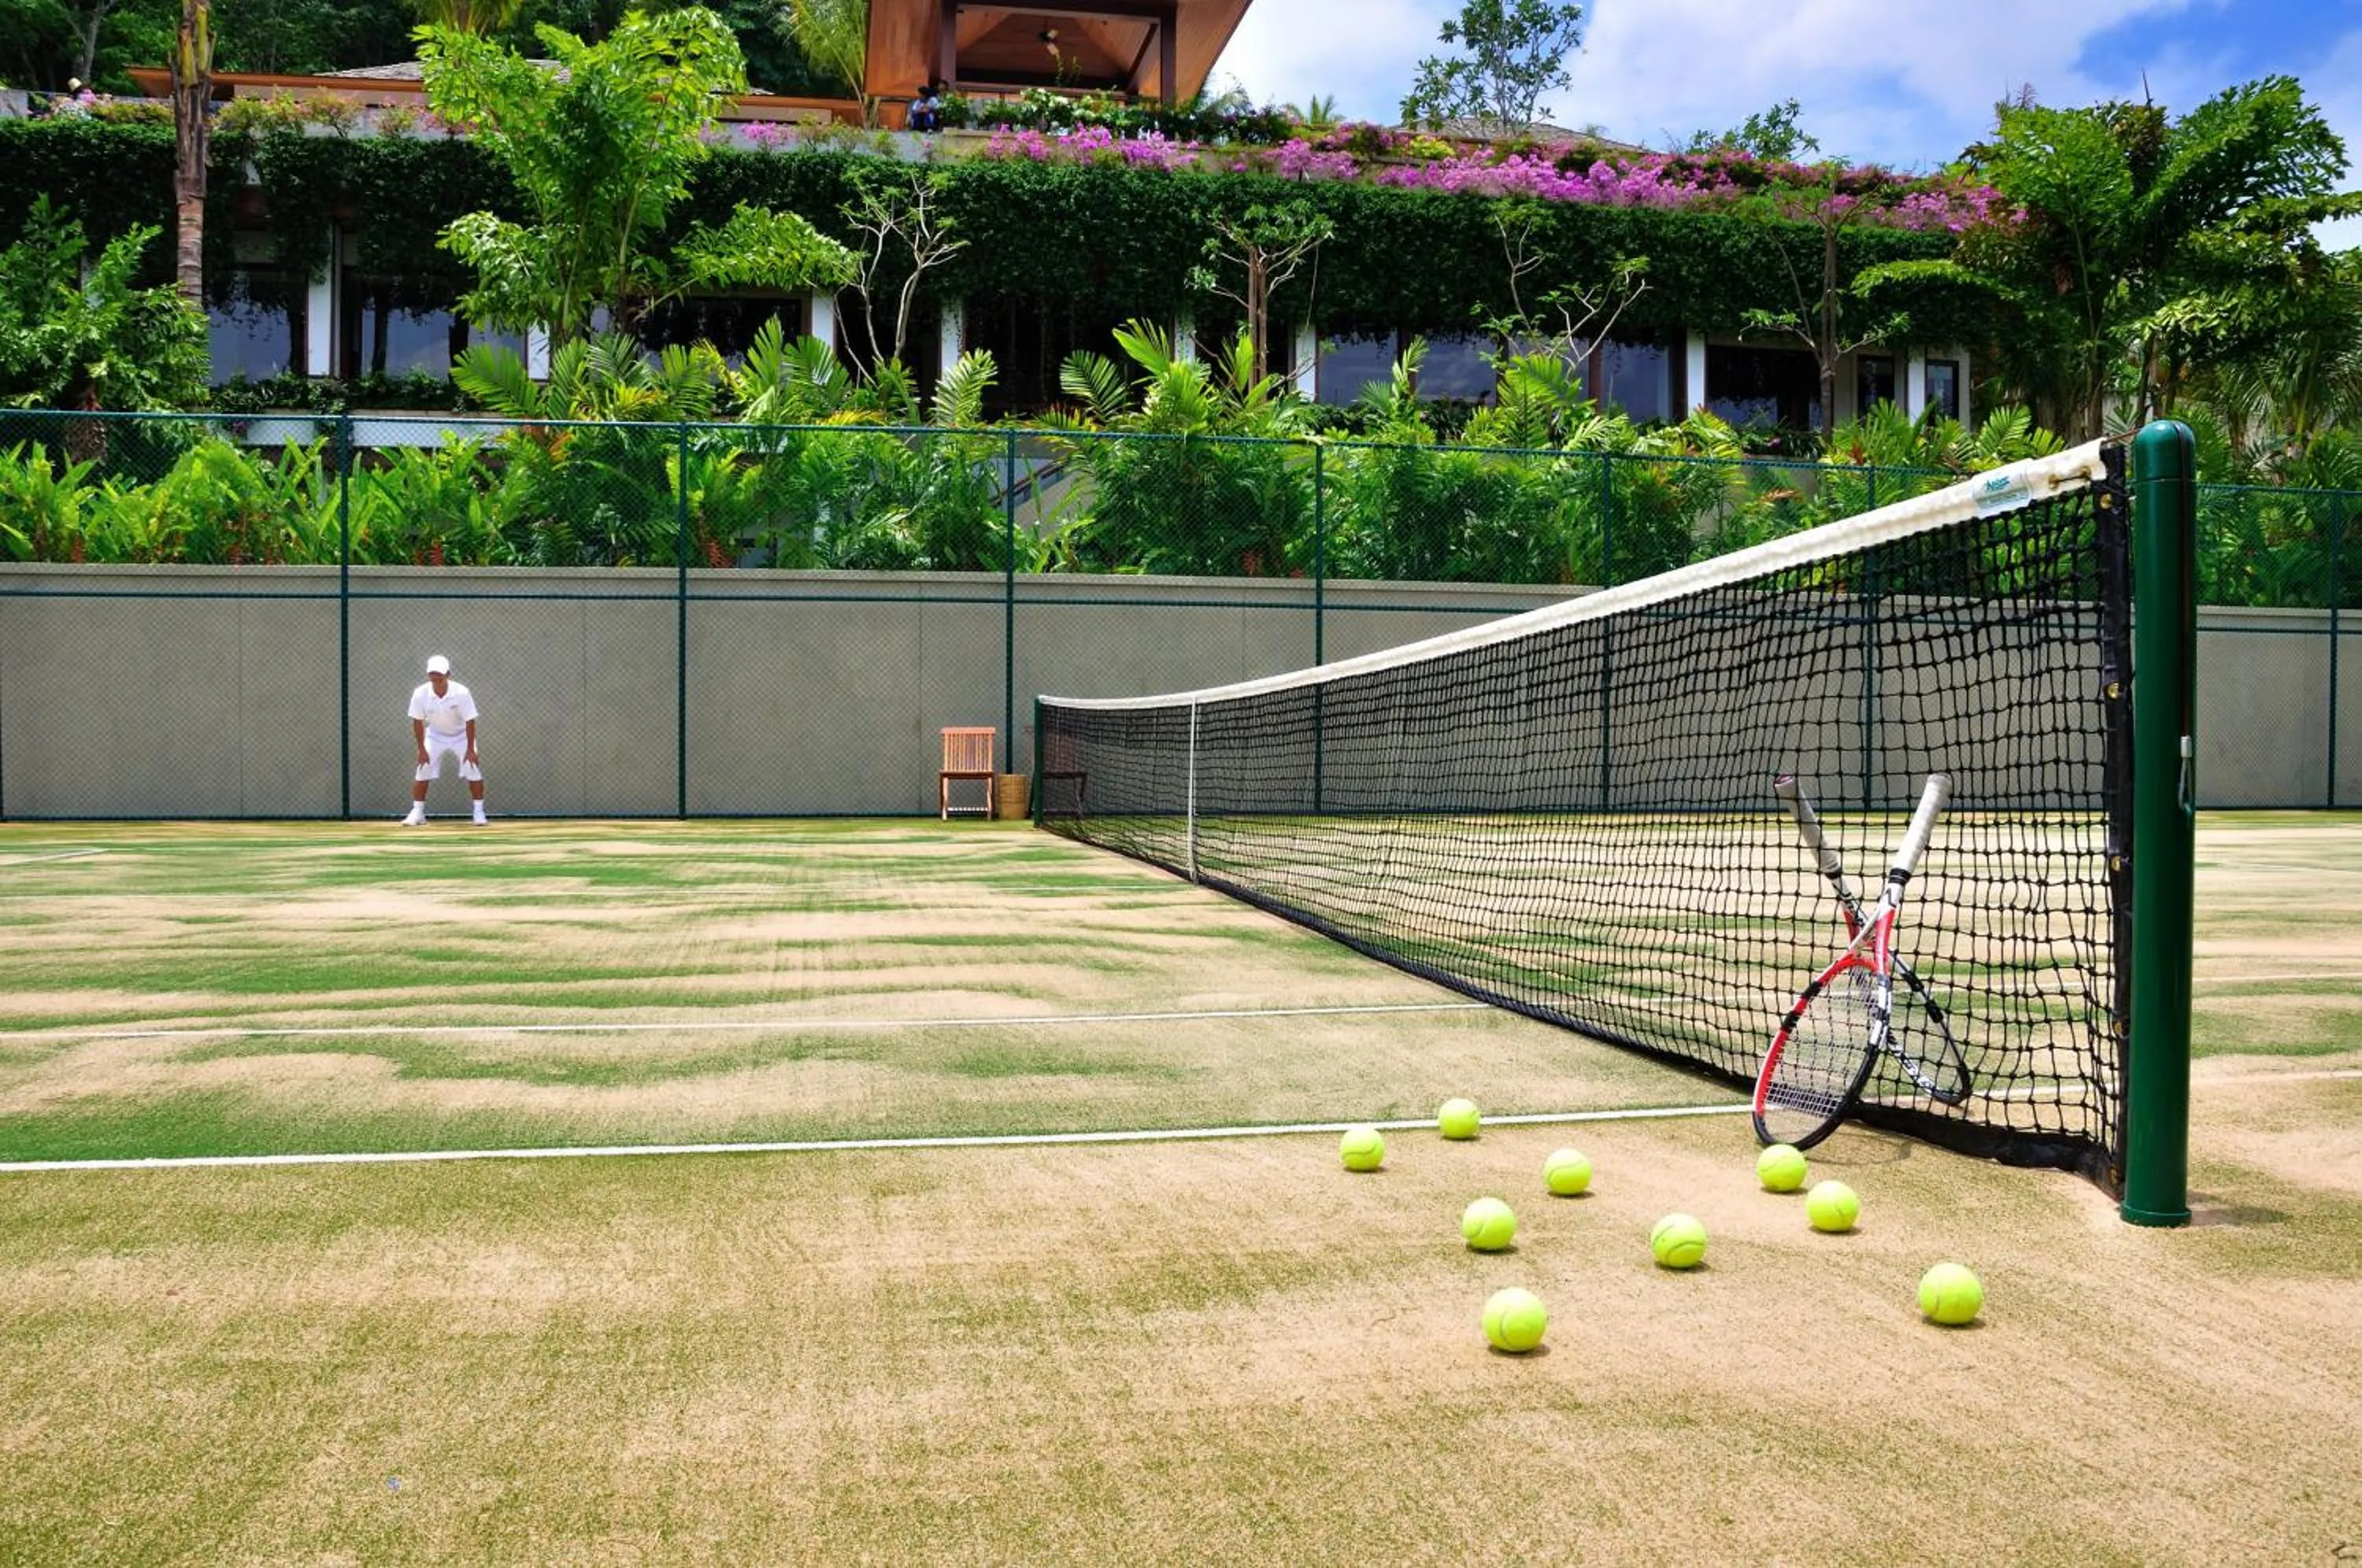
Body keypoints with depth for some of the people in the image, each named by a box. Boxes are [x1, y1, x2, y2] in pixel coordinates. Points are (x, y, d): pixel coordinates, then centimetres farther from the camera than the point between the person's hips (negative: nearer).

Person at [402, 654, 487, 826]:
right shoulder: (420, 694, -23)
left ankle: (479, 812, 0)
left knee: (473, 771, -12)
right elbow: (417, 722, -12)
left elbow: (470, 722, -22)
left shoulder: (461, 693, -29)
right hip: (435, 735, 2)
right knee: (423, 771, -6)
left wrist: (470, 749, -20)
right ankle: (417, 812, 6)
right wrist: (421, 749, -12)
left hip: (461, 736, -2)